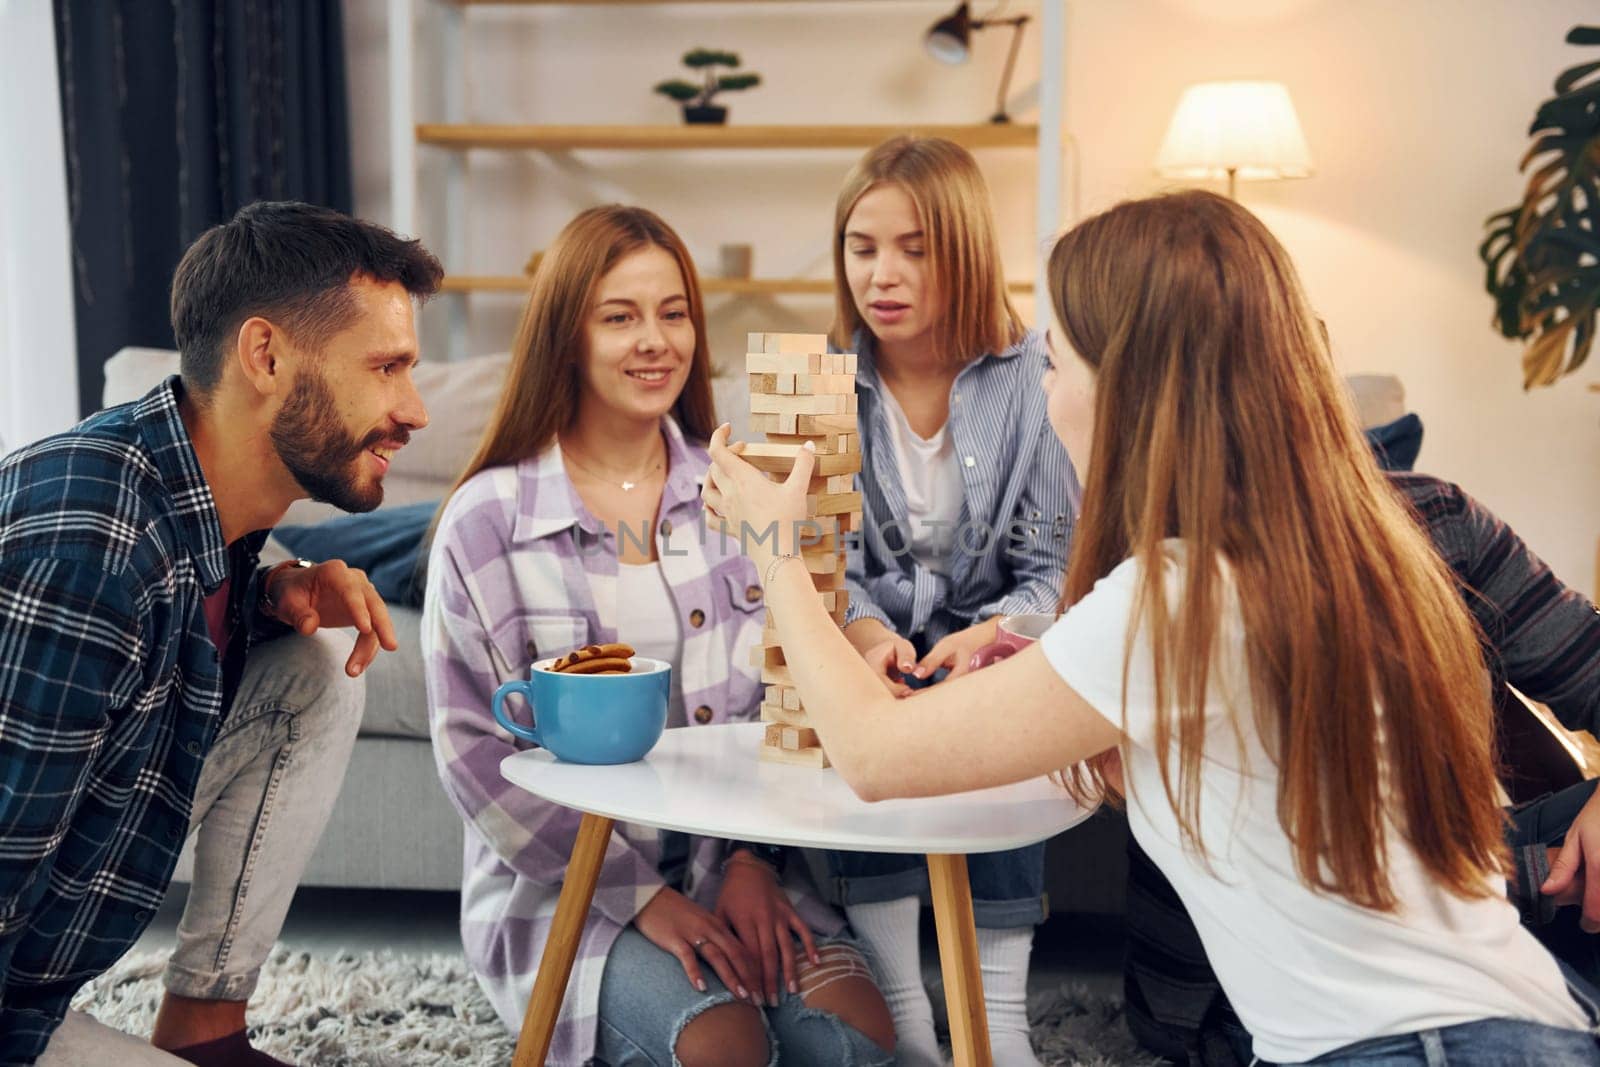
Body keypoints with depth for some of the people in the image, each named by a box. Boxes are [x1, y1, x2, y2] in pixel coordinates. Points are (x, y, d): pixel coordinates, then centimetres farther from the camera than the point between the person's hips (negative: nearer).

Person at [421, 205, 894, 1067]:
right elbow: (474, 753, -8)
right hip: (563, 879, -2)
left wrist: (750, 859, -9)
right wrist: (638, 895, -14)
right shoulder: (485, 522, -6)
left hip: (730, 857, 3)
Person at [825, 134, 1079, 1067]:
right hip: (861, 647, 1)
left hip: (993, 648, -1)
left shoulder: (1034, 381, -5)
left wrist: (988, 635, -29)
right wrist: (866, 631, -27)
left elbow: (1055, 568, -7)